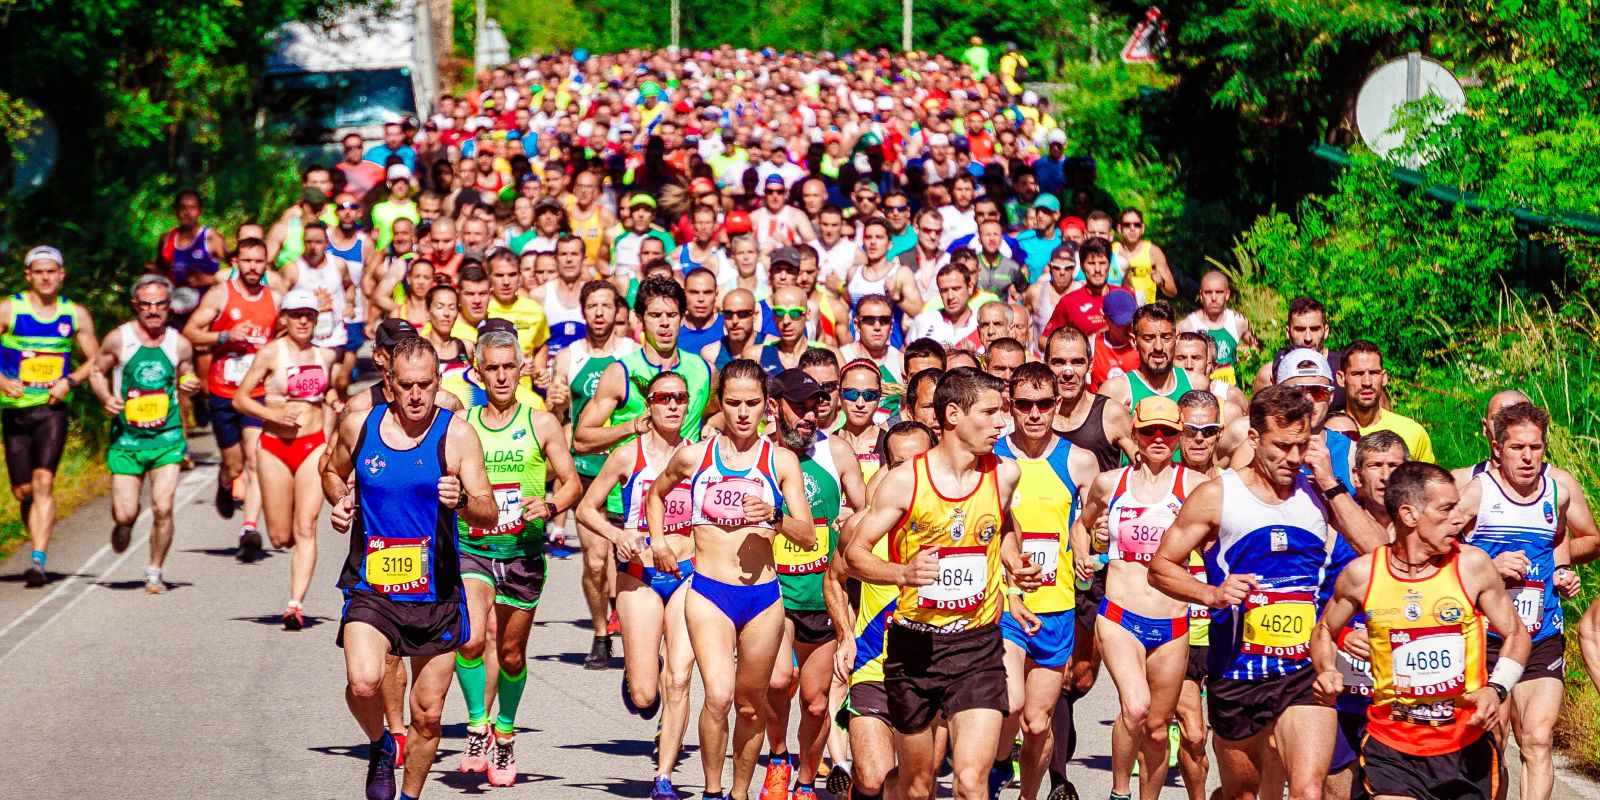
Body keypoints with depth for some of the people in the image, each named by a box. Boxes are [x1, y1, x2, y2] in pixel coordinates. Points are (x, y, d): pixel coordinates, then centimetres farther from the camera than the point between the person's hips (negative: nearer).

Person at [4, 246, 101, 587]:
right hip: (15, 409, 1)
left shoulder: (76, 315, 4)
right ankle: (39, 543, 31)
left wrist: (70, 381, -6)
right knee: (22, 490, 5)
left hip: (53, 409, 0)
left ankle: (38, 562, -21)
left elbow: (95, 360, 12)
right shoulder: (8, 310, -2)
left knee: (43, 481, -17)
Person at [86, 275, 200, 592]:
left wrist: (192, 386, -7)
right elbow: (96, 371, 8)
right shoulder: (119, 339, -4)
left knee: (162, 508, -10)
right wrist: (106, 398, -11)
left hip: (167, 438, 1)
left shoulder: (179, 344, 2)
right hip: (126, 437, -1)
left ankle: (155, 572, 9)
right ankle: (123, 526, 36)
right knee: (125, 513, -3)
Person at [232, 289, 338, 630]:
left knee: (305, 529, -11)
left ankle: (296, 605, -12)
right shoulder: (271, 354, -3)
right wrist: (274, 414, -14)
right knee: (281, 537, 2)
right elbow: (240, 399, -2)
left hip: (313, 447, 1)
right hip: (274, 447, -1)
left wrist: (334, 403, 10)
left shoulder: (326, 356, 8)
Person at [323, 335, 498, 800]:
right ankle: (380, 745, 8)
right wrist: (339, 500, 3)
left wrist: (462, 502, -29)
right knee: (364, 682, -25)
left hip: (437, 593, 0)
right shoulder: (358, 427, 1)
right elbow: (333, 471, 23)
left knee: (428, 715, 6)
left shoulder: (457, 435, -5)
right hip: (371, 587, 0)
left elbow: (489, 514, -8)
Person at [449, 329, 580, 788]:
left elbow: (572, 483, 3)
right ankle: (477, 725, -6)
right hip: (471, 548, -1)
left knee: (512, 653, 11)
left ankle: (505, 731, 35)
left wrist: (551, 505, -16)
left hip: (523, 552, 1)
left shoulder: (541, 424, 2)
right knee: (471, 638, -24)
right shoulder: (461, 425, 3)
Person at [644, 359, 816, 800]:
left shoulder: (781, 461, 3)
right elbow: (656, 493, 25)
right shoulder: (693, 456, 4)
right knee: (719, 695, -19)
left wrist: (775, 516, -17)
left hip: (763, 596, 1)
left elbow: (807, 536, 1)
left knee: (751, 704, 11)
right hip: (709, 594, -1)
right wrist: (658, 539, 11)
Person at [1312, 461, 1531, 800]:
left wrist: (1496, 689, -11)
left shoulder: (1472, 565, -4)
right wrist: (1327, 672, -5)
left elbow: (1516, 634, 6)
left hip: (1467, 748, 1)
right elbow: (1324, 630, 14)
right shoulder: (1362, 574, -3)